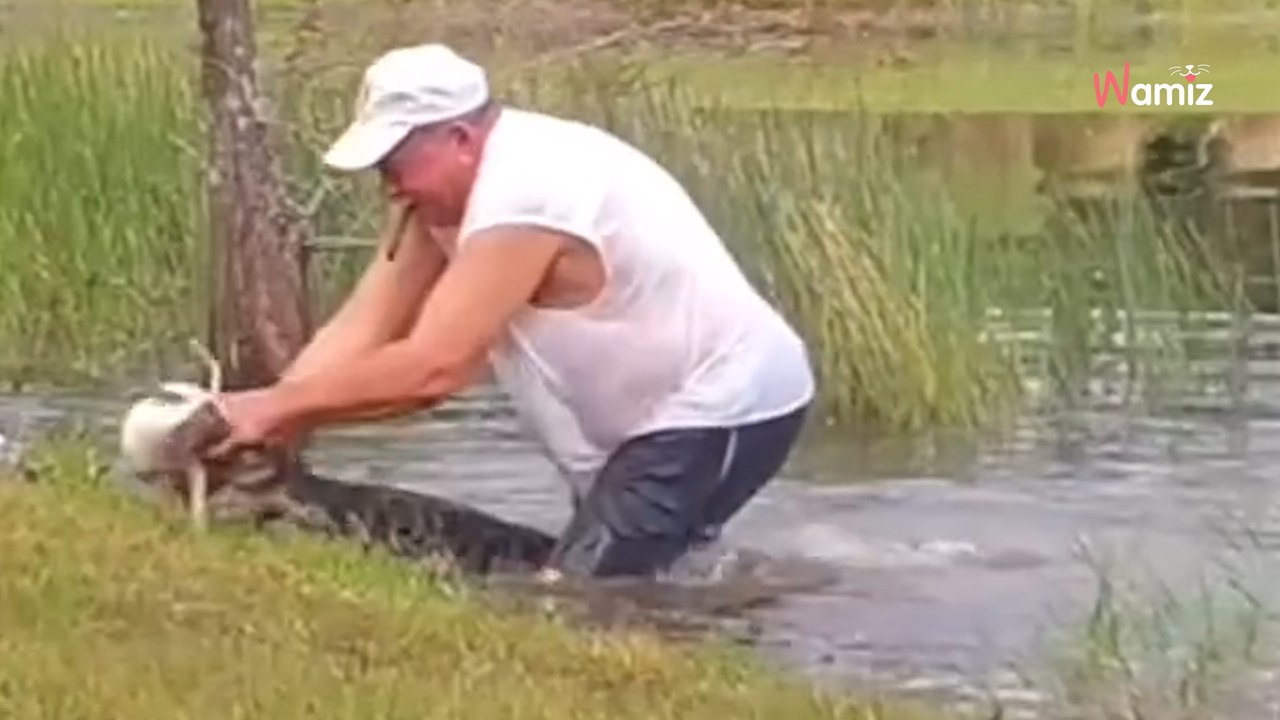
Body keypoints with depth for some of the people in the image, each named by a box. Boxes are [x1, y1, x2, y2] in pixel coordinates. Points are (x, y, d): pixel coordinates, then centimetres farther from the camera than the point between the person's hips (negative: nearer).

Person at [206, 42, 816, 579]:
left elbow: (429, 368, -30)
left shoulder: (524, 195, -27)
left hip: (723, 412, -10)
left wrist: (276, 407, -23)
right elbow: (359, 333, 0)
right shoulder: (453, 185, 3)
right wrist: (260, 419, -13)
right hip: (672, 409, 10)